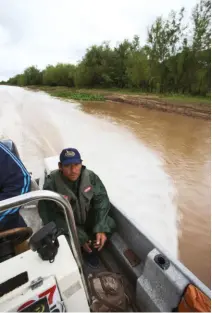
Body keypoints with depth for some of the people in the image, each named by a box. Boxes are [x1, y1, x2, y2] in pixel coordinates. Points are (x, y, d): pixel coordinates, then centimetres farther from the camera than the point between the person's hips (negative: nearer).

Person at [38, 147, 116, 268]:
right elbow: (51, 217, -23)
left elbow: (101, 199, -14)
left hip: (87, 217, 3)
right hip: (64, 223, -2)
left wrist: (101, 228, -26)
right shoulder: (51, 184, -28)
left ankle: (89, 249, 14)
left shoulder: (90, 176, -20)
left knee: (110, 225, -14)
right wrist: (80, 236, -25)